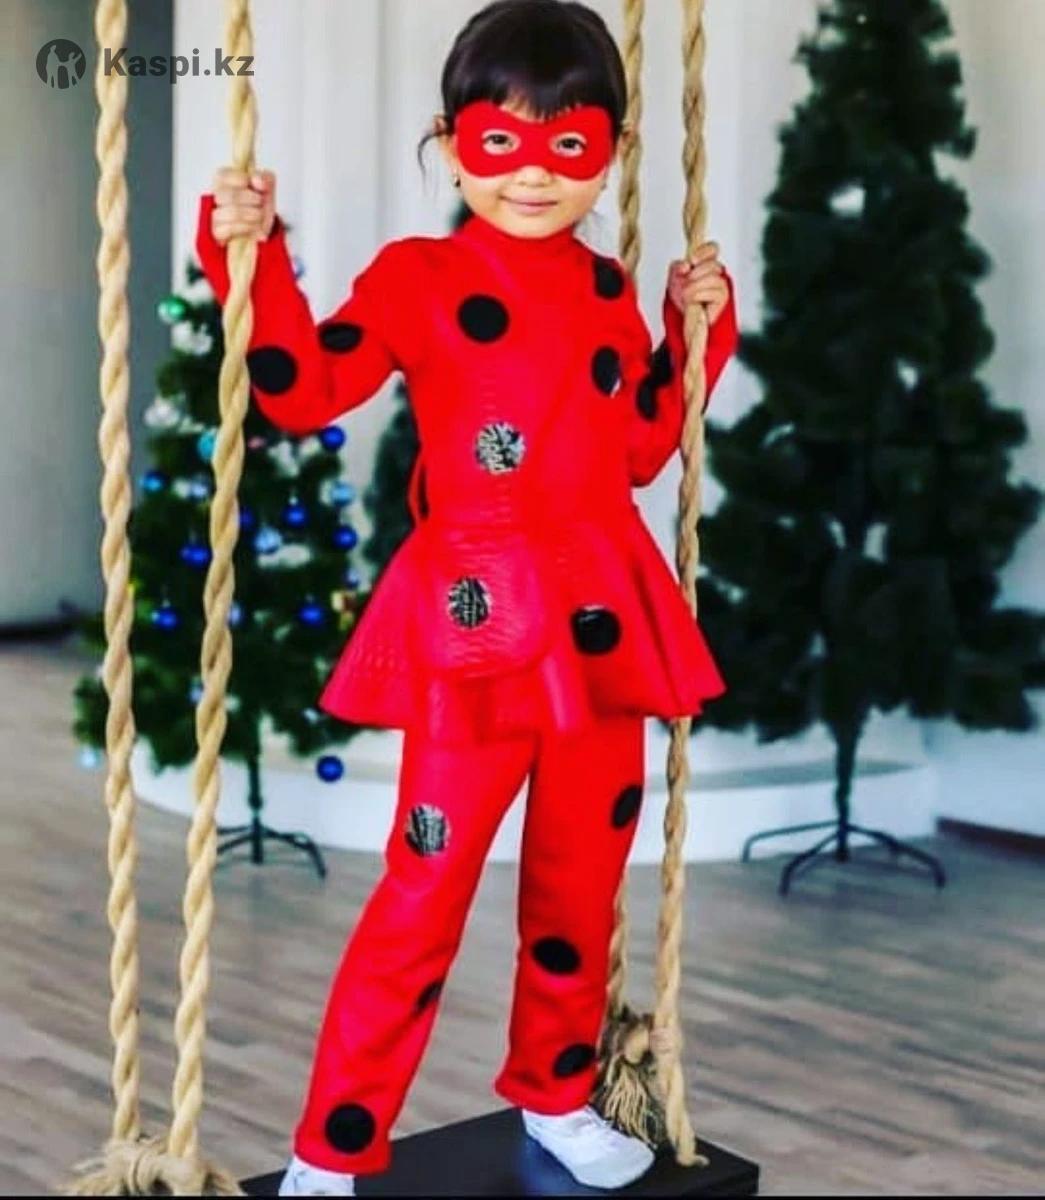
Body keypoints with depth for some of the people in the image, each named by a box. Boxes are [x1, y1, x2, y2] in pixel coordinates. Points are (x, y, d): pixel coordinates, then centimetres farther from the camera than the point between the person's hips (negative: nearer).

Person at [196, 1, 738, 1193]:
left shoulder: (609, 290, 11)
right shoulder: (419, 277, -4)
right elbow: (300, 389, -12)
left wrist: (699, 331, 14)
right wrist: (252, 256, -18)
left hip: (600, 622, 5)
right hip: (477, 625, -5)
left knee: (580, 884, 16)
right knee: (423, 895, -3)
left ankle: (556, 1096, 37)